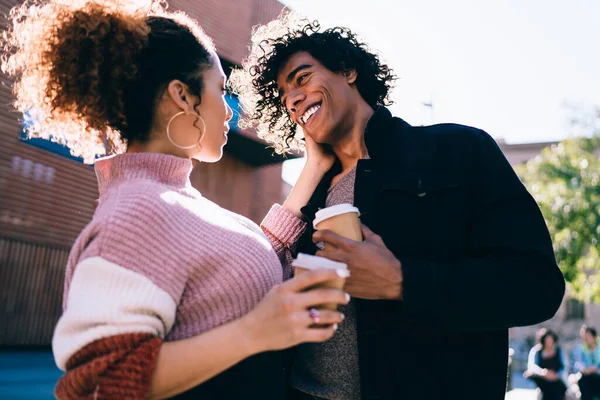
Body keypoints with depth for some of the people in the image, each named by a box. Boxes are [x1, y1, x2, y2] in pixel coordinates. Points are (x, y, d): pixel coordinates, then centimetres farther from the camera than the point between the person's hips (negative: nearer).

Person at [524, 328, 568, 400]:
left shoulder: (558, 350, 5)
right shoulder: (536, 350, 0)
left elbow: (564, 366, 2)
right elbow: (531, 366, -10)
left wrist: (557, 375, -16)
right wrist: (544, 372, -27)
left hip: (556, 380, 1)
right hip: (540, 380, -1)